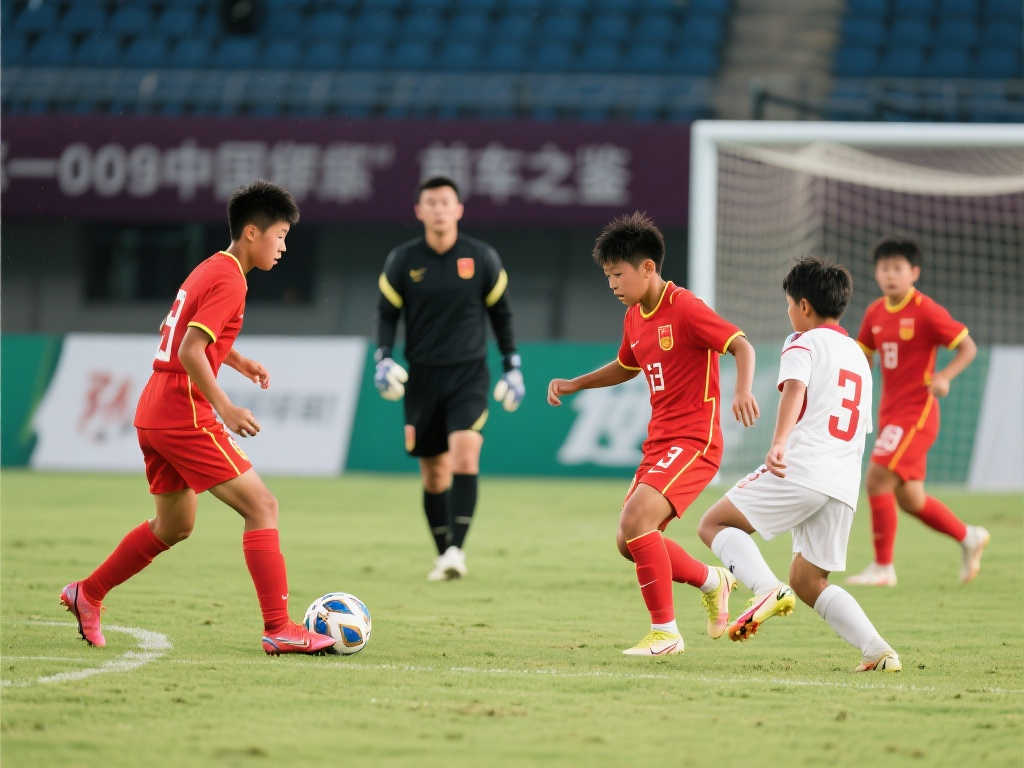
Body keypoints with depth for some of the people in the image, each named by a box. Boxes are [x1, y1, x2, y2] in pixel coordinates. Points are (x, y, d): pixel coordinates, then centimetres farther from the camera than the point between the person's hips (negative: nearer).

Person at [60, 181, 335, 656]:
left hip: (152, 415, 10)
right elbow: (190, 353, -22)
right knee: (262, 507, -10)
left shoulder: (209, 270, 17)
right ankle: (279, 630, -15)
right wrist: (224, 409, -23)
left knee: (175, 526, 23)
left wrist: (236, 359, 25)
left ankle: (87, 594, 32)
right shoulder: (229, 280, -13)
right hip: (185, 415, -10)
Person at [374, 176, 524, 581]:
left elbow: (500, 312, 9)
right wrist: (383, 357, -8)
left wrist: (512, 367, 8)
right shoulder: (402, 260, 0)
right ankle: (443, 554, 18)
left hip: (469, 375, -1)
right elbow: (387, 312, 7)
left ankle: (457, 549, -23)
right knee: (434, 473, 5)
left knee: (464, 454, -22)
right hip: (422, 377, 1)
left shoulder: (482, 258, -1)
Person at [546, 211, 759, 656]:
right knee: (629, 543, 5)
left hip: (694, 440, -9)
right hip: (658, 443, 9)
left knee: (636, 521, -24)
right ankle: (712, 582, 27)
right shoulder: (634, 318, 13)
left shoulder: (685, 309, -13)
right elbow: (626, 367, 33)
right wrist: (573, 385, 22)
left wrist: (743, 391, -36)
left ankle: (665, 632, -15)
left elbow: (741, 345, -18)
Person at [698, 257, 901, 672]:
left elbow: (794, 388, -18)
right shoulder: (858, 356, 27)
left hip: (801, 469, -8)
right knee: (808, 582, 13)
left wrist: (778, 444, -34)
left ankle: (769, 589, -22)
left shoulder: (803, 343, 2)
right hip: (845, 484, 8)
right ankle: (878, 650, -4)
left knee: (715, 524, 3)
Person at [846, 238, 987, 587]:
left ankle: (883, 567, -7)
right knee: (909, 498, 10)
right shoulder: (875, 313, 8)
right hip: (891, 412, 8)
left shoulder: (927, 312, -12)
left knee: (877, 479, -16)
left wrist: (944, 377, -24)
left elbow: (968, 347, -8)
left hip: (916, 412, -8)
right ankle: (968, 537, 31)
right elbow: (865, 357, 21)